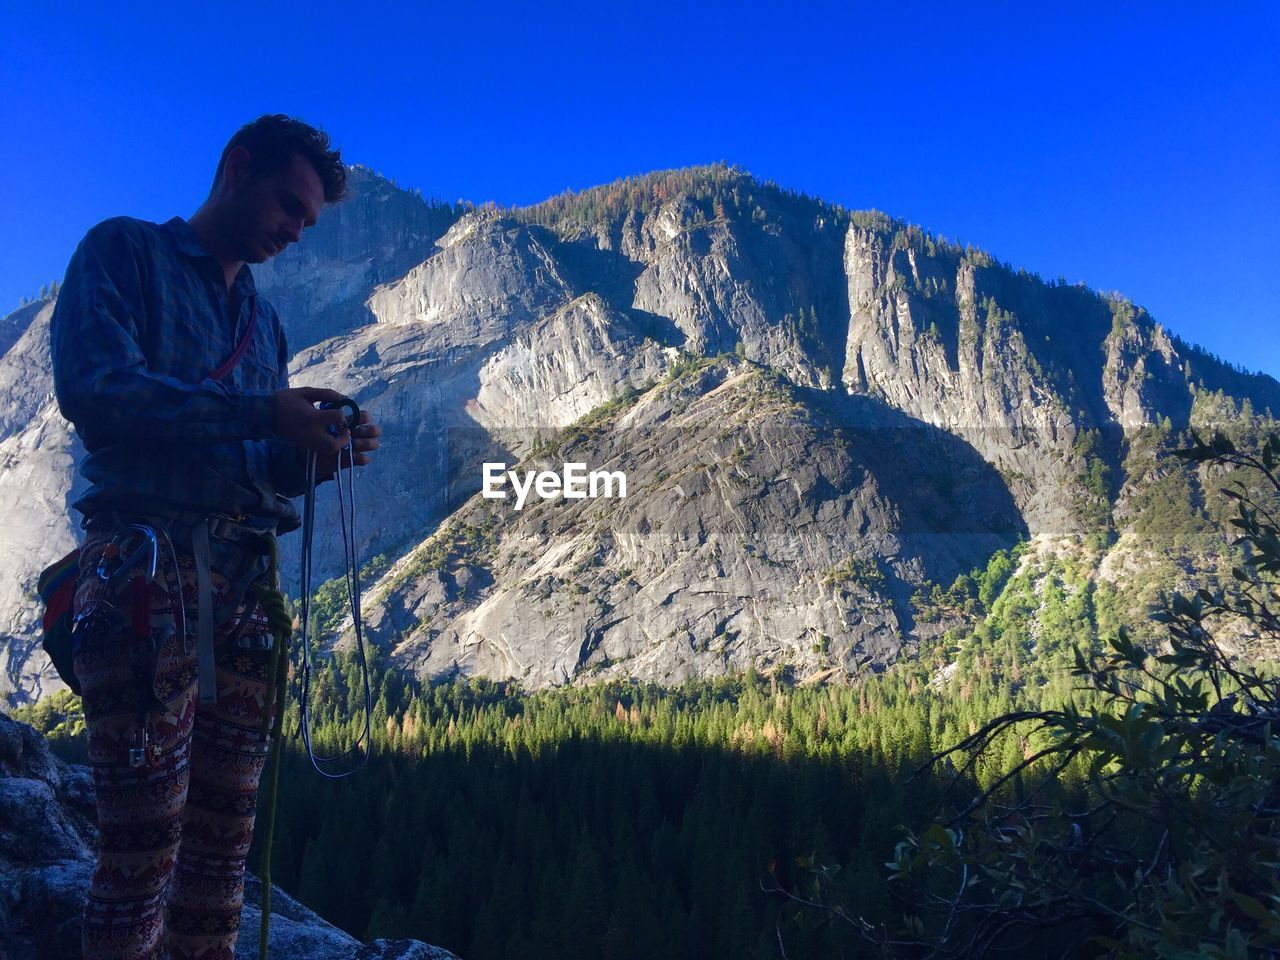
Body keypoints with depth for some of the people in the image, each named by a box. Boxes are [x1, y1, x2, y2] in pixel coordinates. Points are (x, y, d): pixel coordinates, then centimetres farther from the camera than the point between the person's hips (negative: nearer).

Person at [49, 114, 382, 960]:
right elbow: (91, 386, -12)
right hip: (144, 564, -6)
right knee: (146, 842, -8)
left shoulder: (263, 319, 24)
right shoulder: (126, 252, 6)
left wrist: (317, 452, 2)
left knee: (225, 839, 7)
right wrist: (259, 414, -16)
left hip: (243, 581, 7)